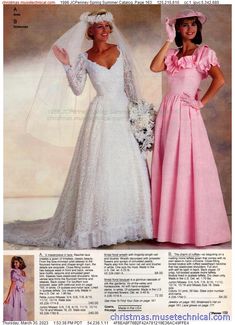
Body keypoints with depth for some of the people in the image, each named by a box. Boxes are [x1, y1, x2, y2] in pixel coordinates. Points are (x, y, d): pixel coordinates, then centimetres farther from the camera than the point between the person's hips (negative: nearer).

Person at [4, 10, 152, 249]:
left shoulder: (119, 50, 9)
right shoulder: (84, 58, 3)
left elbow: (129, 81, 11)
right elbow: (78, 90, -4)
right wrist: (67, 66, -15)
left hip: (123, 116, 3)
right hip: (101, 117, -3)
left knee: (128, 169, 2)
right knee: (99, 169, -4)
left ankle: (125, 222, 16)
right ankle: (97, 225, 7)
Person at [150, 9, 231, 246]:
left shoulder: (205, 53, 2)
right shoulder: (173, 54, 16)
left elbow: (219, 80, -11)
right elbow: (154, 67, -3)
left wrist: (201, 103, -9)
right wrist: (169, 40, 1)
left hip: (187, 112, -5)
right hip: (168, 111, 5)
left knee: (187, 166, -6)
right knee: (168, 167, 6)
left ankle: (194, 226, 6)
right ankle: (170, 224, 15)